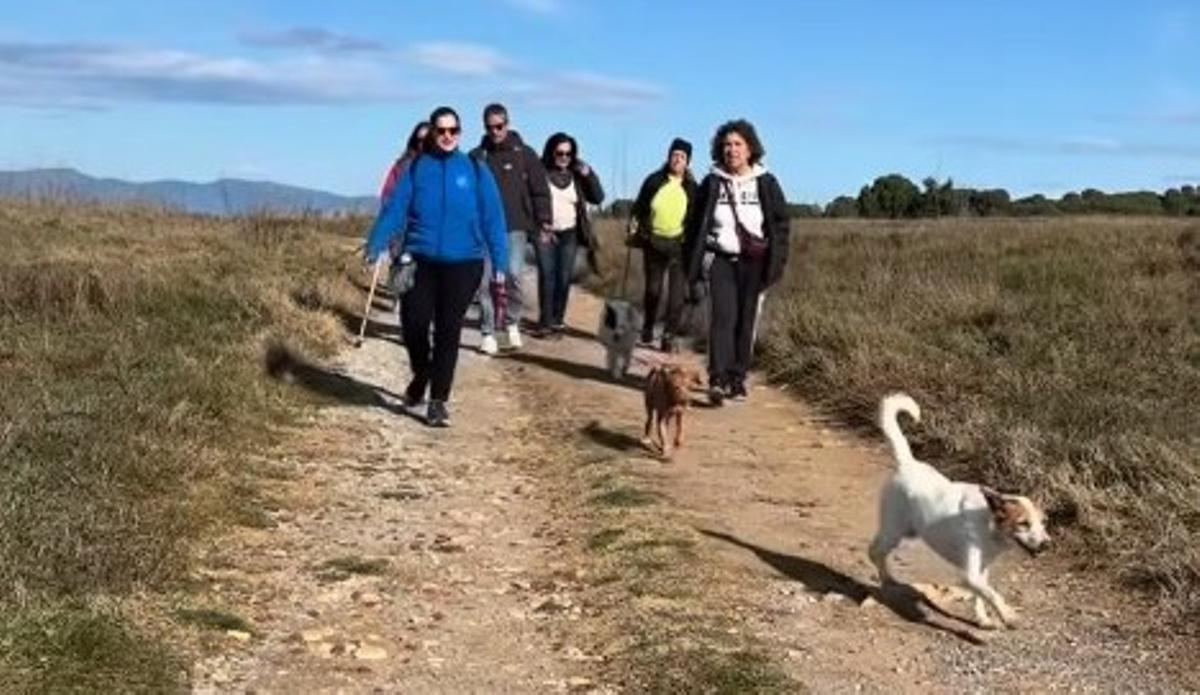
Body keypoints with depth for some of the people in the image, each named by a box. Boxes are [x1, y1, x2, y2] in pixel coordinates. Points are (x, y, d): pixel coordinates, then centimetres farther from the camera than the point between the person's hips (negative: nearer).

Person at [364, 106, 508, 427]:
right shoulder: (416, 168, 4)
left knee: (448, 331, 0)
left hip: (462, 263, -1)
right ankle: (421, 375, 28)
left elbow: (492, 218, 2)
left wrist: (499, 262, -2)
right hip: (421, 260, 1)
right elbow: (394, 208, -3)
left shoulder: (476, 171, 2)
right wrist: (375, 245, -15)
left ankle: (438, 401, 8)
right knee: (413, 324, -4)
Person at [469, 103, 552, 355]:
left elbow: (540, 190, 5)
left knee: (513, 274, -14)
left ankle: (512, 323, 9)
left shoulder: (524, 154, 5)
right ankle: (488, 333, 9)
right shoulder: (476, 157, 7)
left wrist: (543, 221, -2)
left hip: (516, 227, -1)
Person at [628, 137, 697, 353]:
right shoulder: (654, 181, 4)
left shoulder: (691, 187, 4)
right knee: (652, 289, 9)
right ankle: (647, 331, 25)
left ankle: (669, 336, -3)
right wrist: (634, 229, 2)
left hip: (680, 245, -1)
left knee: (676, 293, -7)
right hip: (653, 242, 1)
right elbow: (639, 207, 11)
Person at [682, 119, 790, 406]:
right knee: (723, 316, -13)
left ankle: (738, 380, 13)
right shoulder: (712, 183, 6)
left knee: (746, 320, 3)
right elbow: (695, 225, 9)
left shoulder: (766, 183, 5)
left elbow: (781, 224, 7)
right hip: (721, 260, -1)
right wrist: (692, 265, 4)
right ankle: (718, 379, -18)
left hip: (753, 262, 1)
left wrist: (776, 263, -2)